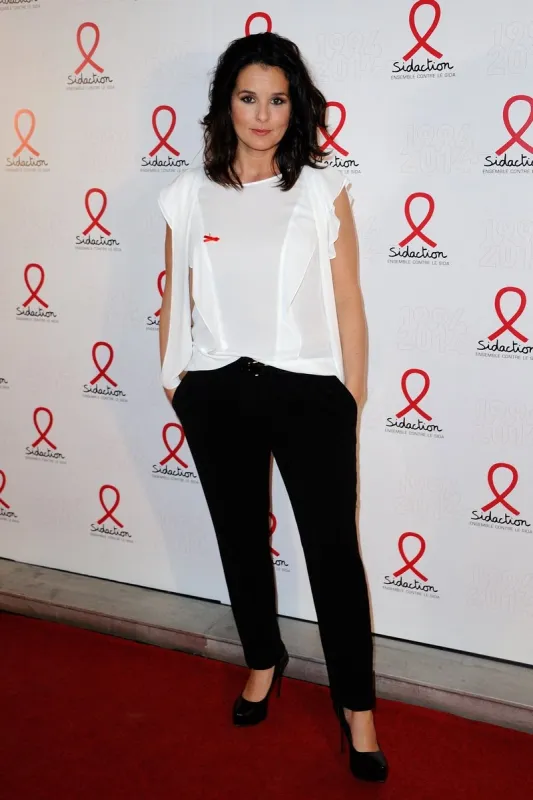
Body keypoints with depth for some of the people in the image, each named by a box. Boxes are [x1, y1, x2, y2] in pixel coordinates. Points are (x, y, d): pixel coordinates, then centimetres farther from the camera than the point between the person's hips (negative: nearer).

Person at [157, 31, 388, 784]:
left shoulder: (324, 191, -2)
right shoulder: (190, 195, 3)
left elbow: (348, 301, -1)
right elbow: (177, 298, 8)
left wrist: (350, 395, -1)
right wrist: (174, 382, 8)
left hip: (307, 390, -2)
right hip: (217, 391, 3)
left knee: (333, 547, 2)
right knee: (241, 537, 17)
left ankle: (357, 704, 19)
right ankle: (264, 661, 41)